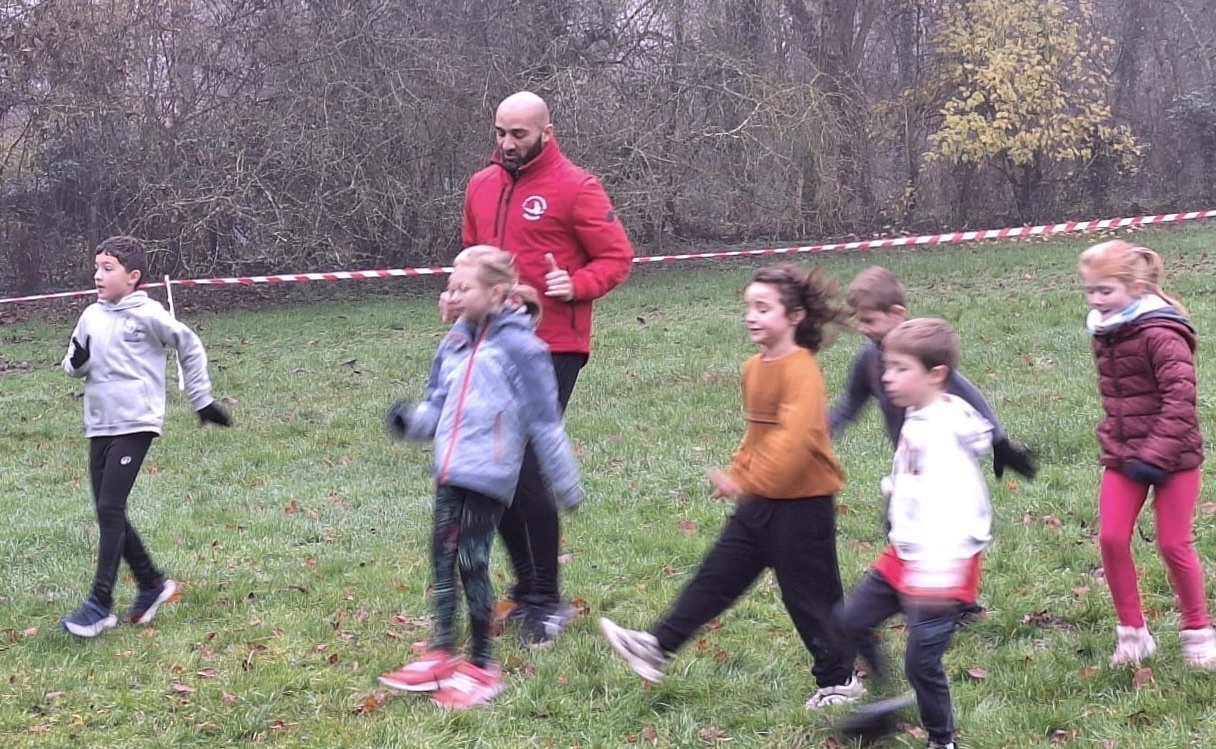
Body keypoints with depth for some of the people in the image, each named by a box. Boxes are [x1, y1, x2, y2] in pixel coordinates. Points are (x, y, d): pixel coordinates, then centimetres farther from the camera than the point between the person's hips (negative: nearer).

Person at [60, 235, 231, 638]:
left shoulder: (148, 314, -8)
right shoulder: (91, 316, 8)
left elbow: (190, 348, 3)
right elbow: (74, 365, 18)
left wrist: (202, 399, 6)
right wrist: (75, 361, -7)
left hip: (135, 425, -7)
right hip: (99, 426, 7)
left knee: (110, 510, -12)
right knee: (108, 513, 9)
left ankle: (99, 605, -8)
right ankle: (152, 583, 25)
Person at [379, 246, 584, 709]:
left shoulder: (518, 348, -12)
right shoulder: (454, 345, 10)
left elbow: (545, 423, -9)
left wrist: (566, 485, -5)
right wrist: (412, 421, -4)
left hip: (489, 477, -7)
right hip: (450, 474, 7)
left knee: (472, 564, -3)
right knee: (442, 559, 11)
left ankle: (482, 667, 9)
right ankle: (442, 655, 23)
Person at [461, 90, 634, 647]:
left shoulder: (575, 188, -7)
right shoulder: (481, 187, 12)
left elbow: (617, 257, -5)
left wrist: (577, 285, -22)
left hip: (551, 350, -7)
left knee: (528, 470, -11)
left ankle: (545, 601, 1)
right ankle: (527, 588, 23)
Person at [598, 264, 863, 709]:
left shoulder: (801, 370, -19)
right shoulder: (754, 368, 9)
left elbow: (794, 439, -31)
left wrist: (749, 482, -32)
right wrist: (737, 475, 10)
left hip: (802, 502, -8)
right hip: (760, 501, 8)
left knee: (809, 594, 3)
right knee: (716, 576, 11)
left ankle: (839, 679, 18)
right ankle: (658, 646, 15)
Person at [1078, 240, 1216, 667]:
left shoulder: (1160, 334, -19)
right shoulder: (1104, 334, 6)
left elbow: (1180, 398, -23)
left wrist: (1155, 455, -25)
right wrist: (1111, 440, 8)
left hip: (1171, 457, -7)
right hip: (1123, 456, 7)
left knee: (1174, 545, 1)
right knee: (1111, 539, -2)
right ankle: (1132, 631, 11)